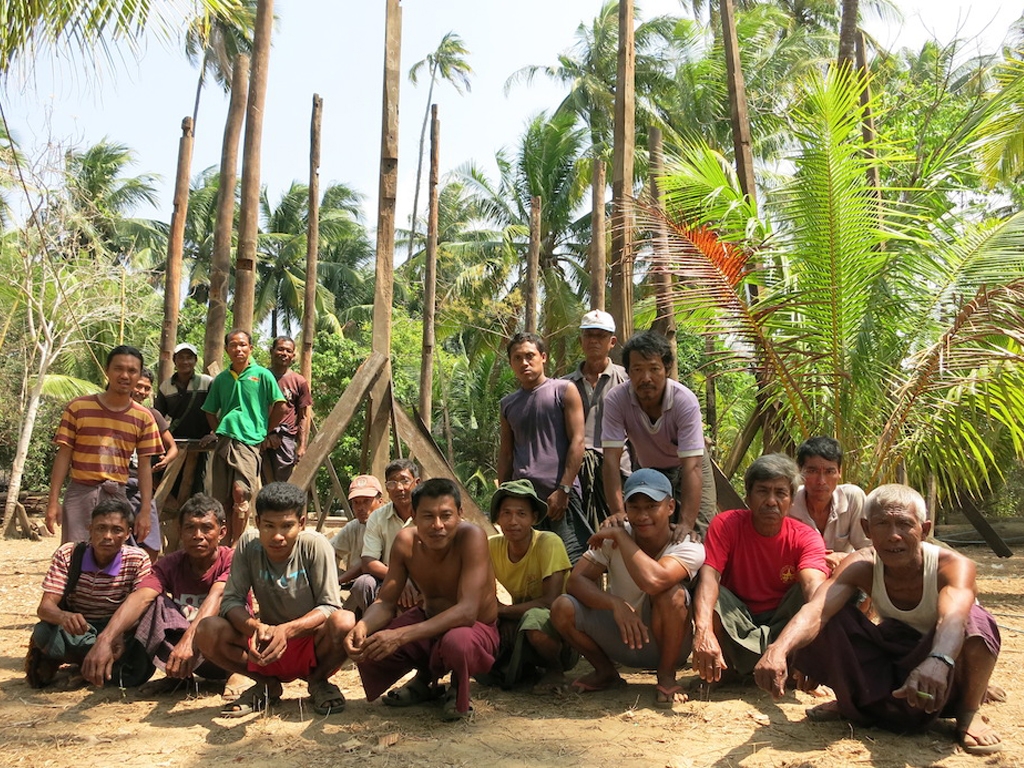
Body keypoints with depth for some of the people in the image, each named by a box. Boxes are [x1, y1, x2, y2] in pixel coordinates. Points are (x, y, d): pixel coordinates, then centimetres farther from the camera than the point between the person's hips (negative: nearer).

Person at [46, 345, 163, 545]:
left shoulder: (143, 418, 4)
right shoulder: (78, 407, 2)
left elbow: (144, 466, 4)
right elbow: (63, 456, 3)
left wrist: (145, 512, 0)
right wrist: (53, 502, -2)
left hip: (118, 498, 1)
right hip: (80, 493, -1)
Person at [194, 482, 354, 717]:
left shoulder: (315, 545, -17)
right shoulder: (248, 544, -10)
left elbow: (329, 606, -19)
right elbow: (230, 601, -11)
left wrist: (287, 630, -37)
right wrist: (255, 627, -33)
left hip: (312, 642, -2)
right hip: (268, 644, 3)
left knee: (345, 622, -35)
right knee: (207, 631, -21)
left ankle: (318, 681, 0)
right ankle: (267, 685, 5)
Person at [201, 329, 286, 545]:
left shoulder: (262, 375, 4)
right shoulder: (221, 379, 16)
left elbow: (280, 407, 3)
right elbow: (210, 411, 27)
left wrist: (264, 432, 6)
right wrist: (218, 431, 13)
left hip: (249, 440, -4)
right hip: (224, 442, 4)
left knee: (240, 492, -18)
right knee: (223, 499, 2)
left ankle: (234, 545, -9)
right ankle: (226, 544, 13)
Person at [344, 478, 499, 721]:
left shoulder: (471, 537, -28)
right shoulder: (406, 541, -12)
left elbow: (467, 611, -35)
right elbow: (385, 602, -6)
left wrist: (401, 635, -44)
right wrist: (362, 626, -31)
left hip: (477, 627, -5)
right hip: (429, 620, 5)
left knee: (456, 642, -40)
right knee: (368, 646, -16)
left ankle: (459, 684, -1)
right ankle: (425, 677, 16)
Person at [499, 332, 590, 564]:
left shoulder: (564, 391, 4)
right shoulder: (508, 404, 18)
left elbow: (577, 441, -3)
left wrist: (563, 490, -11)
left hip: (560, 494, -4)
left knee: (572, 561, -11)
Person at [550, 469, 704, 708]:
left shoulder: (688, 547, -21)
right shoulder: (612, 539, -10)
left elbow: (652, 580, -42)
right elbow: (575, 580, -18)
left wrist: (620, 534, -30)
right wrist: (615, 604, -34)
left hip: (668, 646, -3)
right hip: (622, 639, 3)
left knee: (671, 593, -34)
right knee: (562, 608, -22)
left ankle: (667, 676, -8)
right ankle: (606, 672, 6)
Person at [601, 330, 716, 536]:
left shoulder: (685, 401, -32)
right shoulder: (615, 399, -27)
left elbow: (692, 466, -36)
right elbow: (611, 457, -29)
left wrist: (686, 523, -45)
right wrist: (618, 512, -39)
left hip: (685, 467, -1)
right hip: (647, 469, 1)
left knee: (699, 534, -11)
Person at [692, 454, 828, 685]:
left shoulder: (806, 538, -12)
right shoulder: (726, 525, -13)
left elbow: (813, 584, -32)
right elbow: (709, 576, -29)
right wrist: (703, 632, -49)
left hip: (782, 627, 1)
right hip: (735, 622, -1)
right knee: (709, 597, -31)